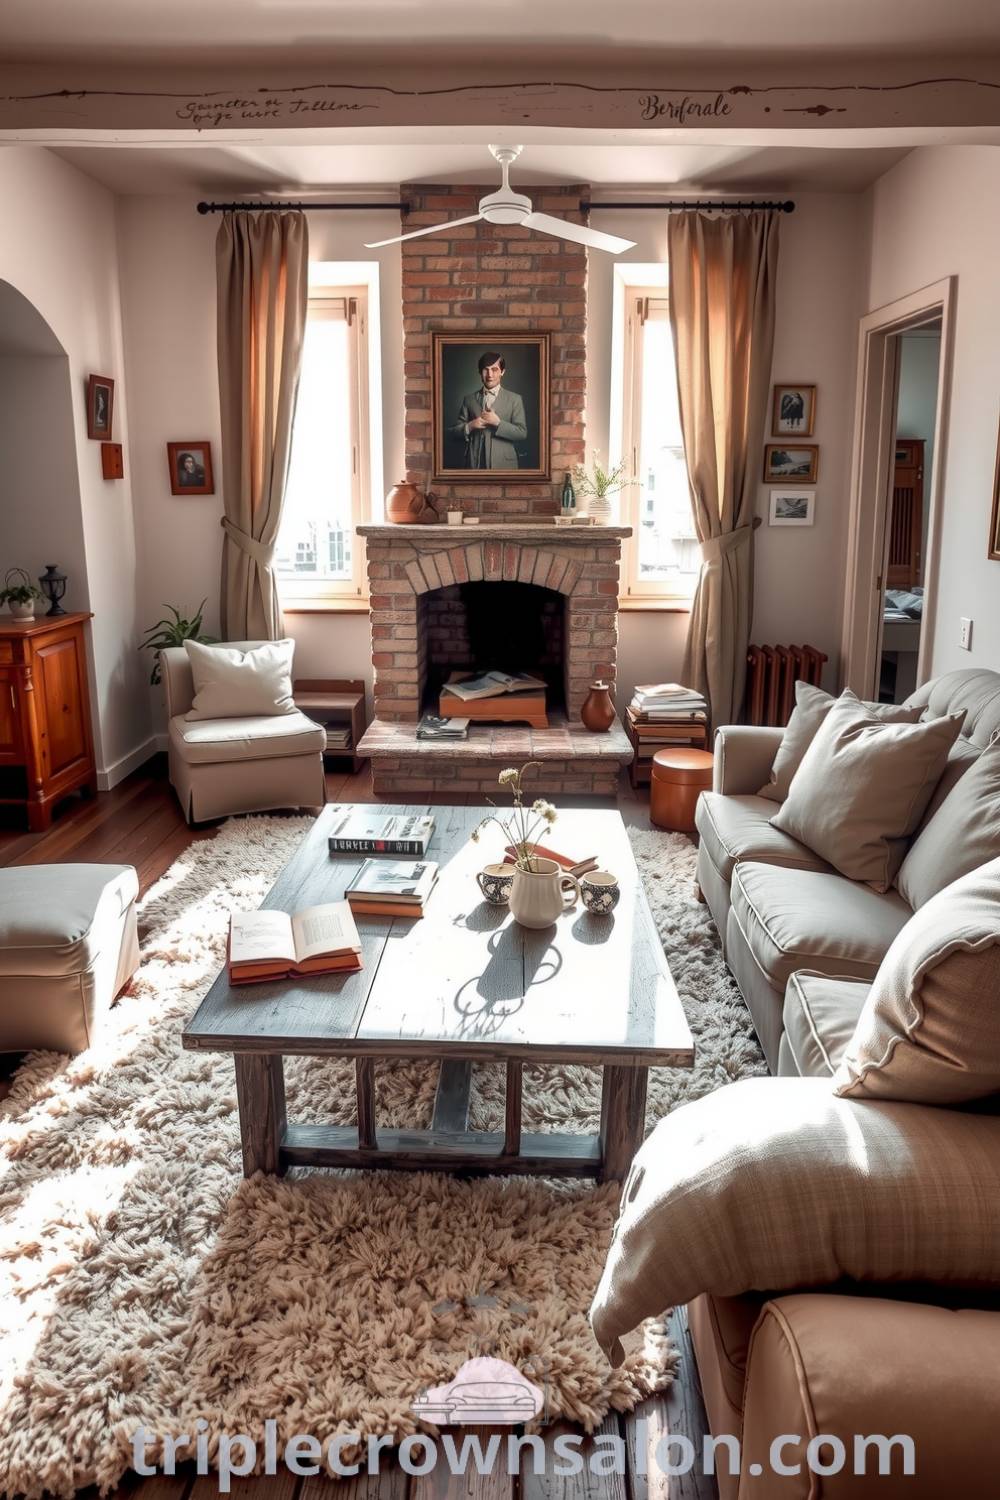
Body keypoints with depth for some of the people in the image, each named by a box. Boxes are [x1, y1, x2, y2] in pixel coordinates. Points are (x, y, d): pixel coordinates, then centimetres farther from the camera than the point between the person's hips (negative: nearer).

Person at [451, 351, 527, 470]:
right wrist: (469, 426, -11)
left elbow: (522, 433, -3)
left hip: (503, 464, -1)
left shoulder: (514, 399, 4)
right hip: (475, 463, 1)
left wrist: (497, 422, -14)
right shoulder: (469, 399, 11)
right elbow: (455, 430, 9)